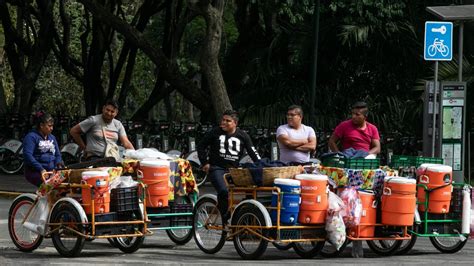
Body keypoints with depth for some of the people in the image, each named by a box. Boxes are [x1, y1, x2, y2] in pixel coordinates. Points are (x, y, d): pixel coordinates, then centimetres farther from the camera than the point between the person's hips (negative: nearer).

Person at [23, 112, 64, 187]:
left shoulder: (52, 138, 23)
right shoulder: (31, 137, -1)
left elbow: (58, 154, 28)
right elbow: (28, 155, -12)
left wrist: (59, 164, 4)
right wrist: (41, 169, -20)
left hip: (52, 171, 6)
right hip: (35, 172, -6)